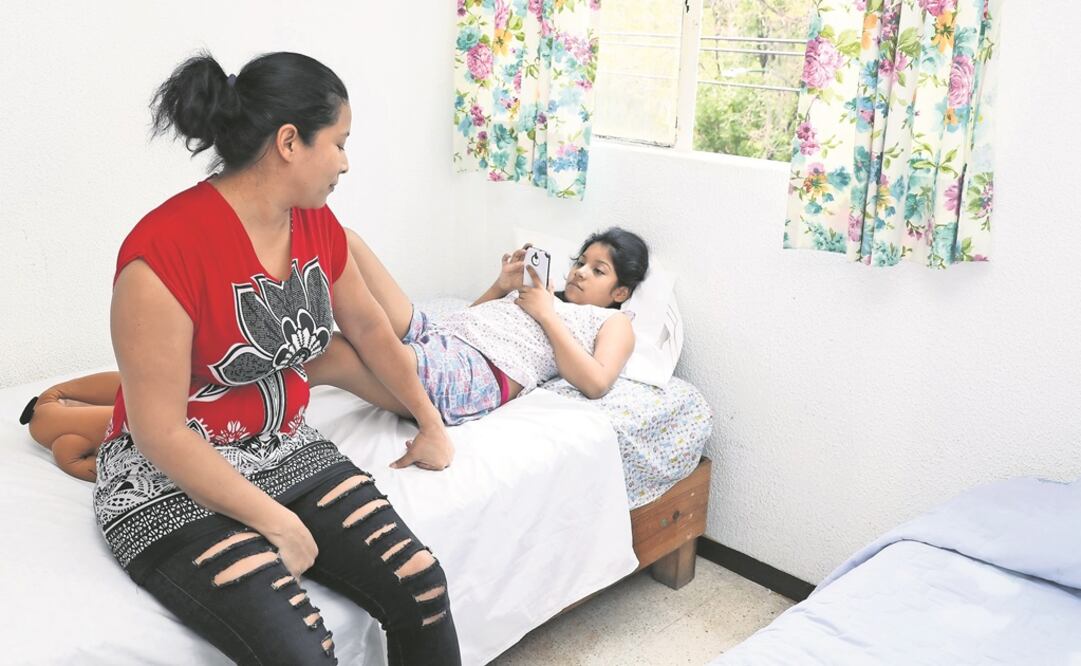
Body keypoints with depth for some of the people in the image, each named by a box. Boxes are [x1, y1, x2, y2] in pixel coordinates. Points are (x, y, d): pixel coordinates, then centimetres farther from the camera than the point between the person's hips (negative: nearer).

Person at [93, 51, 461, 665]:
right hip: (171, 482, -6)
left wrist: (432, 426, 19)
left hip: (287, 453, 6)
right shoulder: (164, 249, -23)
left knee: (421, 588, -10)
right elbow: (161, 433, -20)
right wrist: (278, 523, -17)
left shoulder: (317, 223, -1)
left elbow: (370, 327, 14)